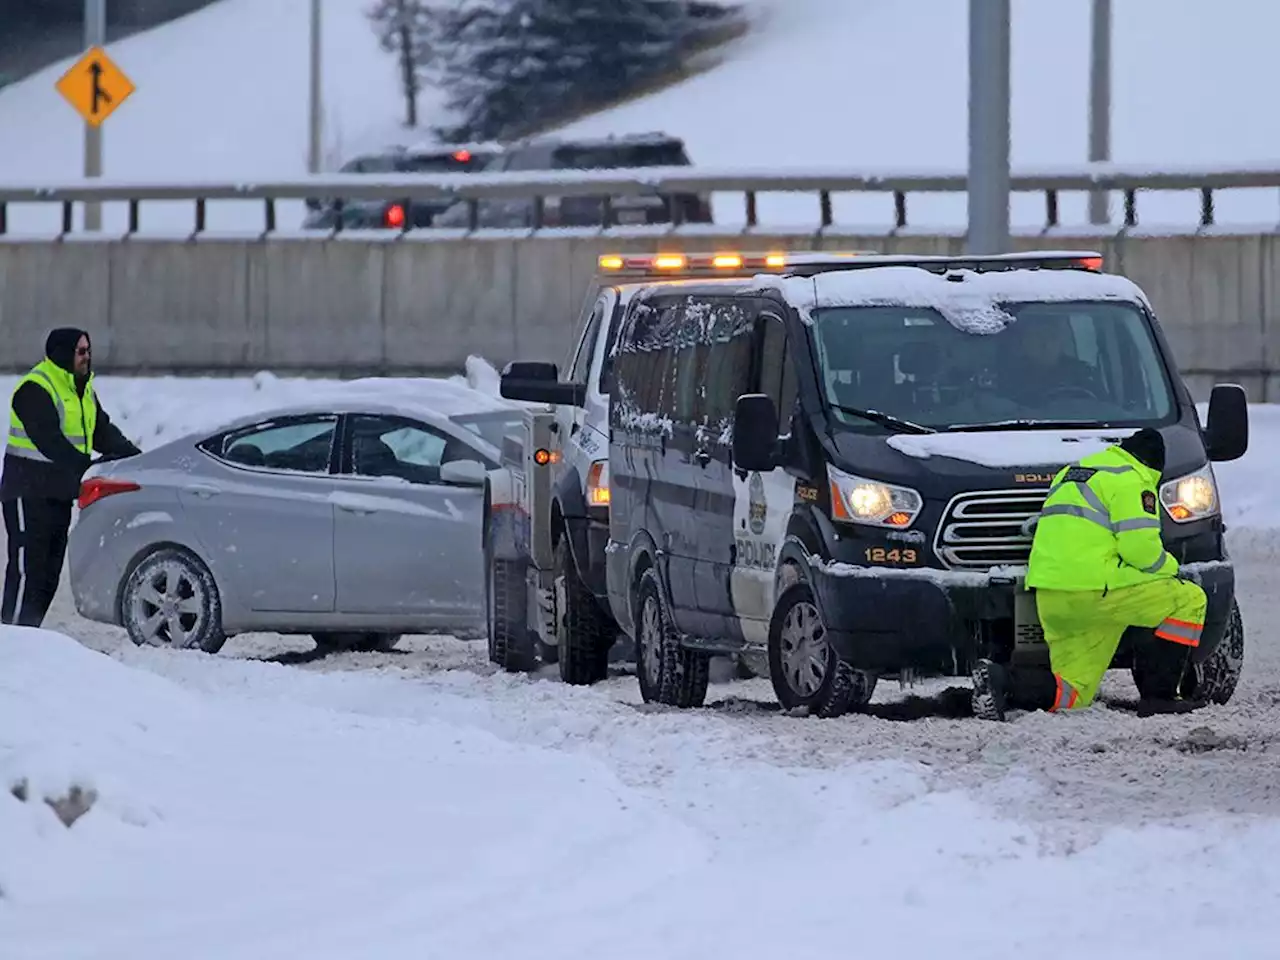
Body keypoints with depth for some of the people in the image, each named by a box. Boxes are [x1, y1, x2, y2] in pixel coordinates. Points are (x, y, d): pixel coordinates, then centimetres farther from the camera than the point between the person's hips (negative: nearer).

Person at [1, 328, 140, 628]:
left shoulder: (83, 389, 14)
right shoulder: (35, 389, -15)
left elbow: (102, 432, 11)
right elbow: (48, 440, -25)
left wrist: (133, 456, -6)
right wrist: (86, 467, -33)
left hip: (60, 492, 9)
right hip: (29, 492, -9)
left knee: (50, 570, 9)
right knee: (27, 568, -12)